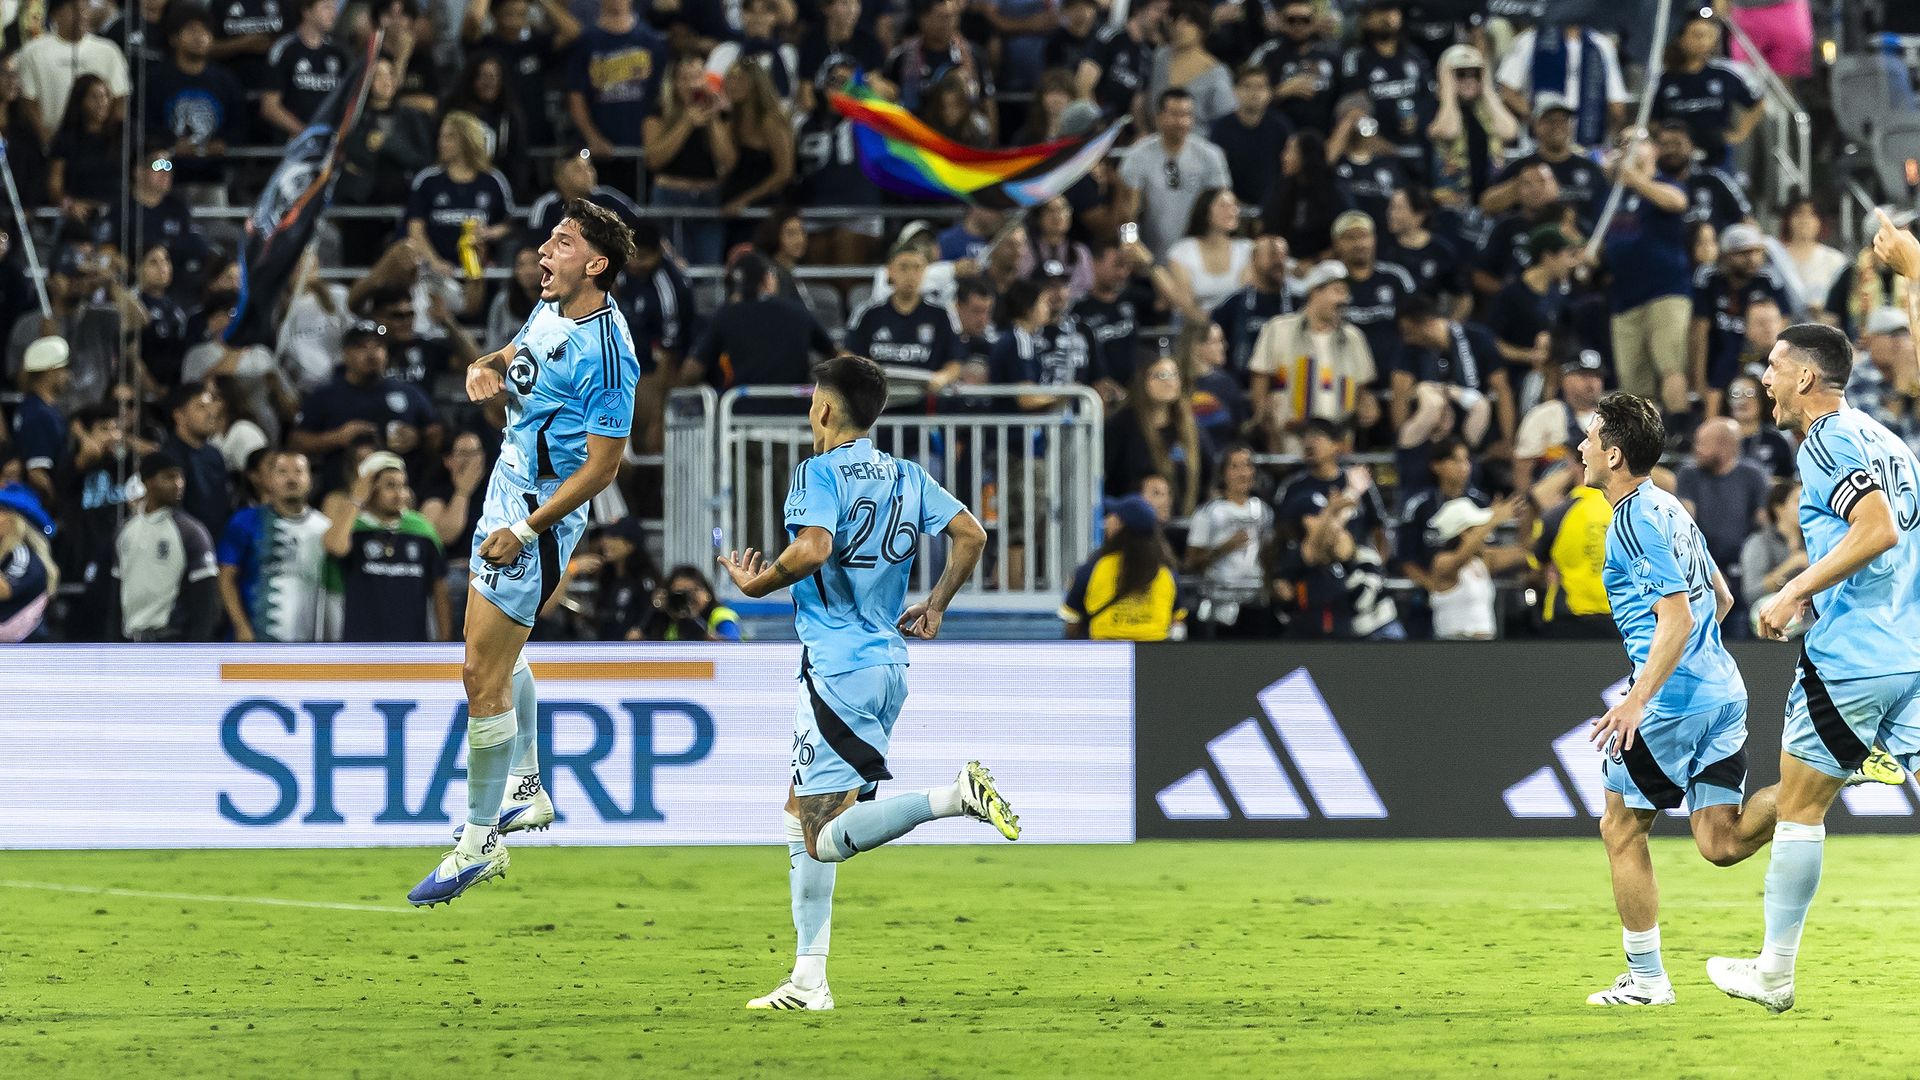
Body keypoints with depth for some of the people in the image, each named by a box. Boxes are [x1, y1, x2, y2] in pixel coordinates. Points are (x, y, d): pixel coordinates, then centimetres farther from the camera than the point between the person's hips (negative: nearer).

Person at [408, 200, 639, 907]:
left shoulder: (606, 352, -24)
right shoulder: (551, 307, 3)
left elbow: (604, 463, -22)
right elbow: (517, 354, 24)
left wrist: (526, 529, -22)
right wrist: (487, 367, -1)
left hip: (541, 512, -10)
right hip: (509, 485, 10)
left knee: (484, 676, -7)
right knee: (501, 658, 24)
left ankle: (479, 842, 2)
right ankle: (526, 793, 40)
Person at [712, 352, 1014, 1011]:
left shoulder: (820, 473, -7)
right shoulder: (907, 478, 13)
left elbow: (813, 547, -23)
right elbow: (971, 535, 9)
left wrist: (759, 584, -6)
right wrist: (934, 608, 19)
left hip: (837, 667, -8)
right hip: (889, 663, 8)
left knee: (825, 839, -11)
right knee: (802, 814, 16)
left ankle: (957, 796, -29)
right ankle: (809, 980, 14)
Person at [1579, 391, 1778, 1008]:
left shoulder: (1639, 519, -12)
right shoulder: (1671, 509, 17)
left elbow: (1678, 619, -19)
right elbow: (1721, 598, 27)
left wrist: (1637, 699, -24)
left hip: (1673, 699, -9)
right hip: (1722, 691, 9)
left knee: (1622, 828, 5)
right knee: (1722, 844, 3)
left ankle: (1646, 979, 9)